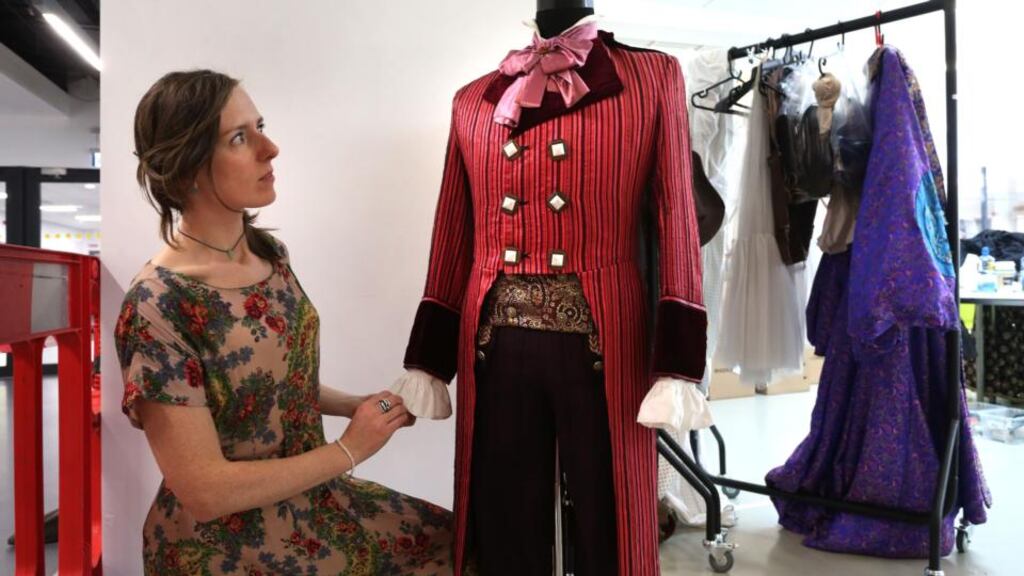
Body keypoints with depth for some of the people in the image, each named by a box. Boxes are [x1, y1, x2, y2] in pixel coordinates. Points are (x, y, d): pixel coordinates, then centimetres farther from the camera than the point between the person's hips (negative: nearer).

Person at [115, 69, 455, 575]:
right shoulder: (156, 307, -25)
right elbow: (204, 490, -24)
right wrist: (350, 449, -19)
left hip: (309, 500, 7)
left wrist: (357, 406, -3)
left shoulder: (268, 252, -3)